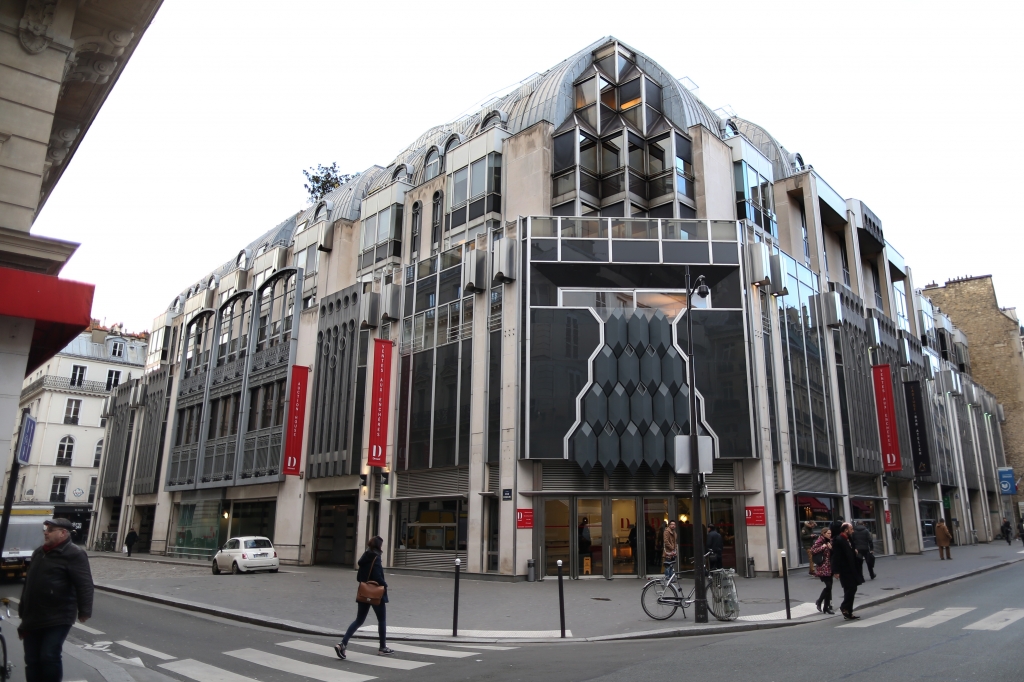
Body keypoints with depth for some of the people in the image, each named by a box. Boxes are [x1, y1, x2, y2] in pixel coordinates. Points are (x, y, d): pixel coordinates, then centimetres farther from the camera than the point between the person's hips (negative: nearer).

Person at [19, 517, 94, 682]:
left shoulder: (73, 554, -12)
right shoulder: (39, 552, 15)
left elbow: (84, 584, -19)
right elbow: (29, 583, 23)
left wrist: (84, 611, -25)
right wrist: (23, 611, 24)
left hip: (58, 619, -8)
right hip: (33, 618, 8)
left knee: (49, 657, -10)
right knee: (32, 660, 11)